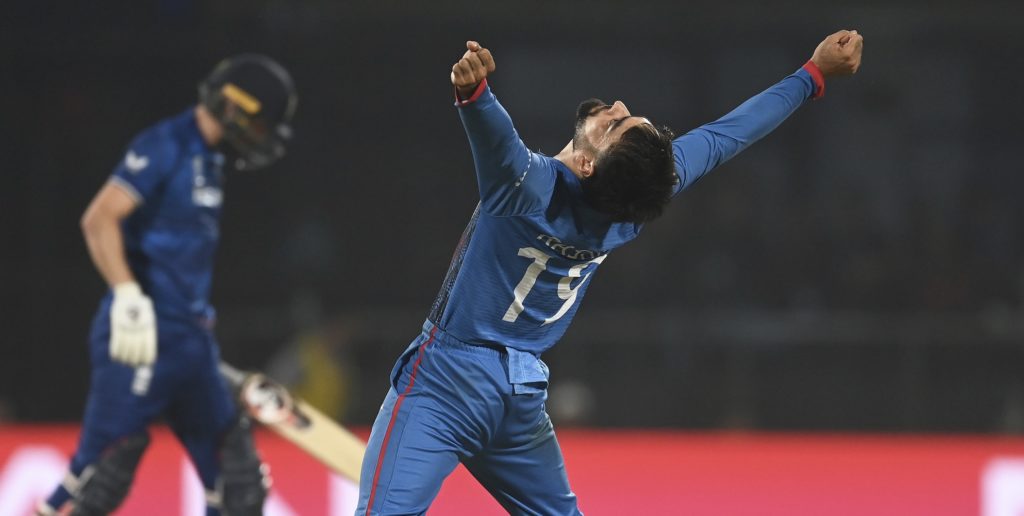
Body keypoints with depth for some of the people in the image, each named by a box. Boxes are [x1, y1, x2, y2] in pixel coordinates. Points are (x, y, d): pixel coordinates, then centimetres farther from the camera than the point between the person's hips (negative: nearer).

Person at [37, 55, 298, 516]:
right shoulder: (165, 146, -11)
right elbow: (99, 220, -20)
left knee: (231, 456, 10)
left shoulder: (208, 159, 17)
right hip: (145, 338, -9)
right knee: (108, 458, -11)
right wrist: (128, 297, -29)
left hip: (188, 338, 9)